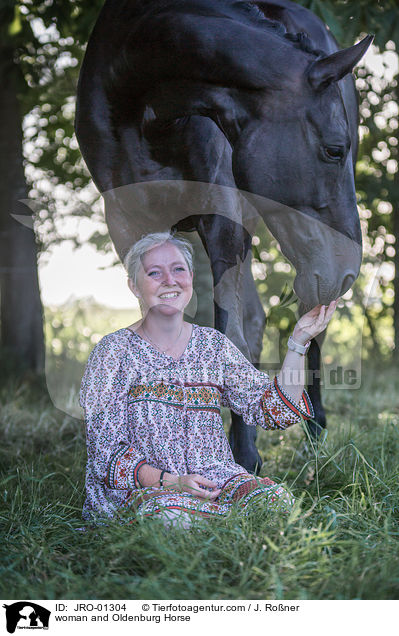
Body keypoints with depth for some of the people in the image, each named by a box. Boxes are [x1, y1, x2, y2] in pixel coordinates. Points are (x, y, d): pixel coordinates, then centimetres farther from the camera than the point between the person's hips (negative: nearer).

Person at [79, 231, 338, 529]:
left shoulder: (213, 344, 11)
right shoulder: (115, 350, 0)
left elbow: (272, 411, 5)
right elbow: (106, 451, -5)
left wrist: (299, 341, -2)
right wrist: (169, 481, -20)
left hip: (214, 478, 3)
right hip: (140, 488, -3)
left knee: (275, 498, -27)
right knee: (171, 513, -37)